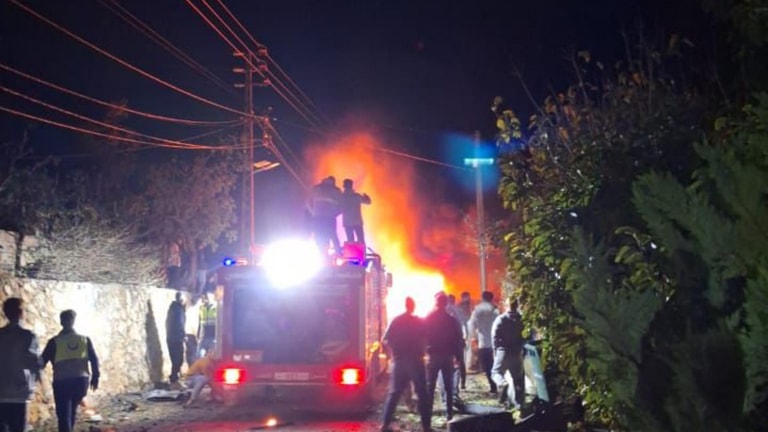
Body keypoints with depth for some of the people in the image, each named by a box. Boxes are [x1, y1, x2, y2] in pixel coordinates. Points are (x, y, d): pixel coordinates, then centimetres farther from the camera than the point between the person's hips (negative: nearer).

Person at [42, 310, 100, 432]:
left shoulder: (54, 342, -1)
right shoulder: (85, 340, 7)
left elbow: (43, 361, -1)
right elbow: (94, 359, 2)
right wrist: (95, 377, 8)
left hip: (61, 382, -3)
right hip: (80, 380, 3)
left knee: (64, 415, 0)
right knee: (72, 410, 23)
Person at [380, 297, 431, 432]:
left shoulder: (396, 321, 1)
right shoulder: (420, 322, 1)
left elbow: (386, 340, -3)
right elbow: (426, 338, -5)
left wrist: (395, 349, 11)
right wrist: (420, 351, 11)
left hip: (399, 360, 1)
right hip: (415, 360, -1)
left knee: (394, 393, 9)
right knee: (422, 393, 4)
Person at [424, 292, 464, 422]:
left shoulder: (428, 319, -4)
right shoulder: (451, 320, 1)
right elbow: (458, 339, 1)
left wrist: (425, 350, 9)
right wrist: (458, 356, 5)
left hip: (433, 355, -1)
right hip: (448, 356, 1)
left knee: (430, 385, 4)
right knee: (448, 385, 8)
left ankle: (428, 411, 1)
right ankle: (449, 412, 6)